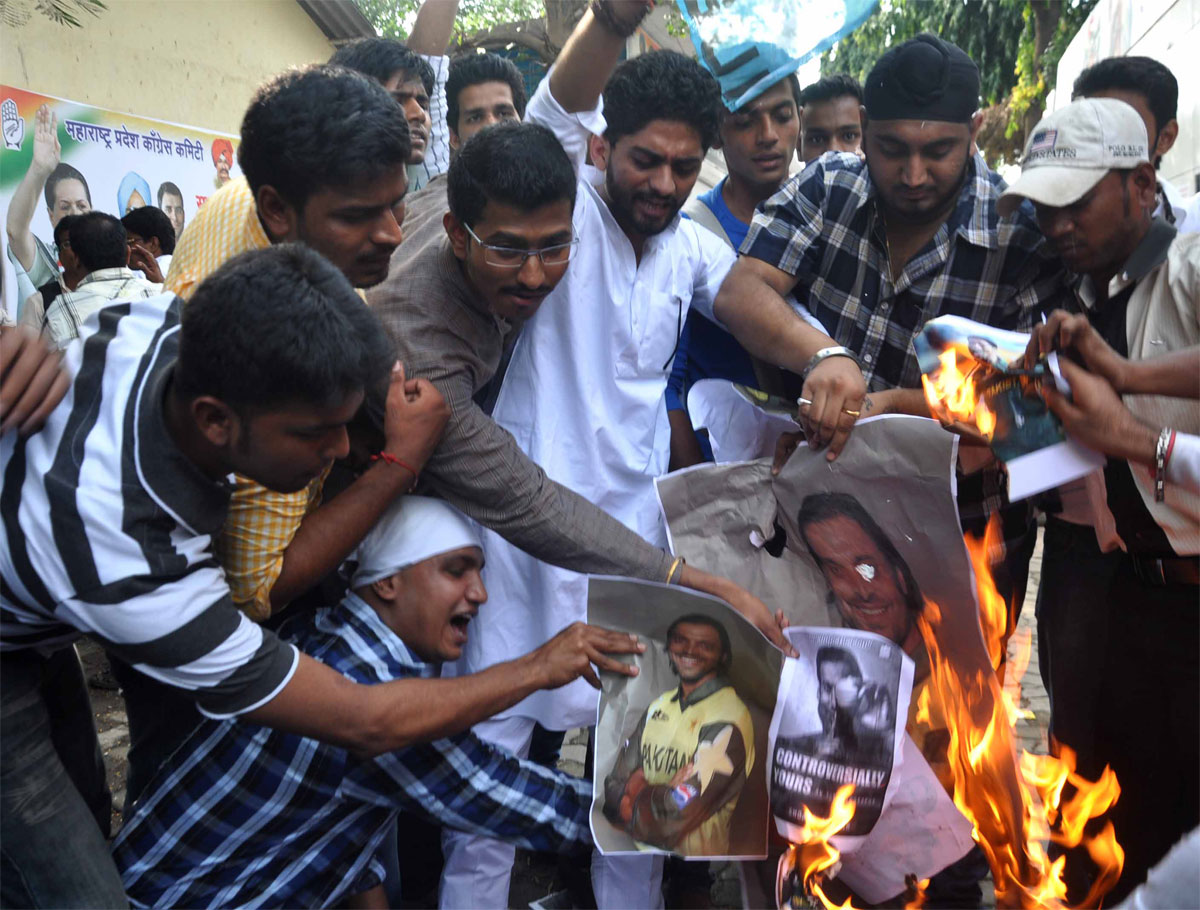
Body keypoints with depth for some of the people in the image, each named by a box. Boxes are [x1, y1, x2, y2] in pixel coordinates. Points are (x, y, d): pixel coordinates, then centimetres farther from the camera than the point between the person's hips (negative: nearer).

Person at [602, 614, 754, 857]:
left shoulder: (727, 718, -18)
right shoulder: (660, 705, 6)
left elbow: (683, 806, -23)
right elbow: (616, 782, 1)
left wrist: (641, 790, -6)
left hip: (691, 852, -4)